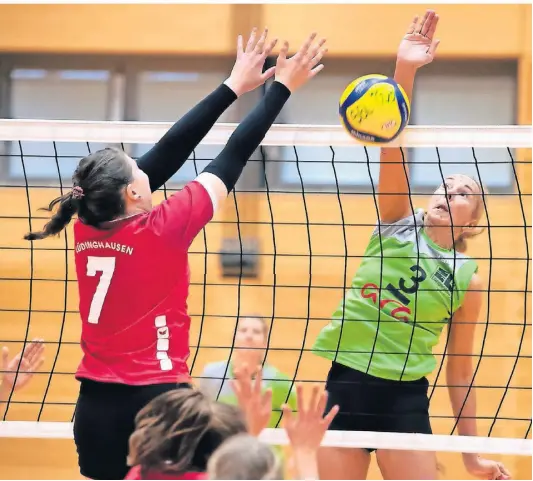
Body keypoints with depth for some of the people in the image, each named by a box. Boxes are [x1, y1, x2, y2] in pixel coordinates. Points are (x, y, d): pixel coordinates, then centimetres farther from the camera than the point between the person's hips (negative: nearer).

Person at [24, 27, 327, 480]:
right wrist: (282, 87, 4)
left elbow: (170, 150, 7)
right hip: (154, 400, -6)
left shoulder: (88, 229, 2)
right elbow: (233, 157, -5)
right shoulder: (159, 231, -13)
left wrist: (234, 86, 14)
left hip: (95, 404, 6)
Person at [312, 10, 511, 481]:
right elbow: (391, 142, -8)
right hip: (345, 384, 1)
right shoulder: (397, 222, 5)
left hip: (404, 399, -1)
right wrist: (404, 71, -22)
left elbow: (461, 371, 9)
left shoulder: (468, 279, 4)